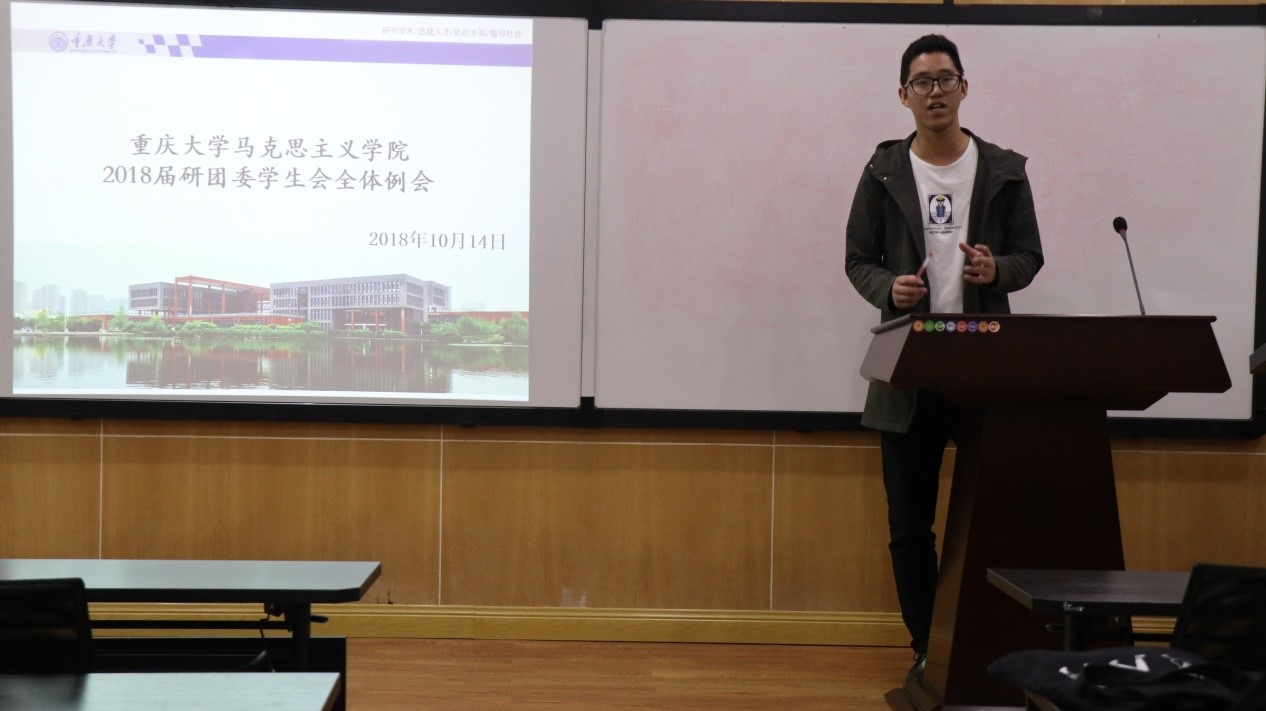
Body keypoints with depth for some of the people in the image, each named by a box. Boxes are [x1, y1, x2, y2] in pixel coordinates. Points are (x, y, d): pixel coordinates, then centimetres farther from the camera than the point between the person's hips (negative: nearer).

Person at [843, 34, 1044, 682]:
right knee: (909, 523, 6)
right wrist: (889, 287, -14)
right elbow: (858, 259, 6)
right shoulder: (884, 171, 5)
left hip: (987, 367, 0)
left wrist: (997, 270, -14)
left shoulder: (1003, 171, 5)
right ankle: (925, 646, 20)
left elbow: (1030, 256, 8)